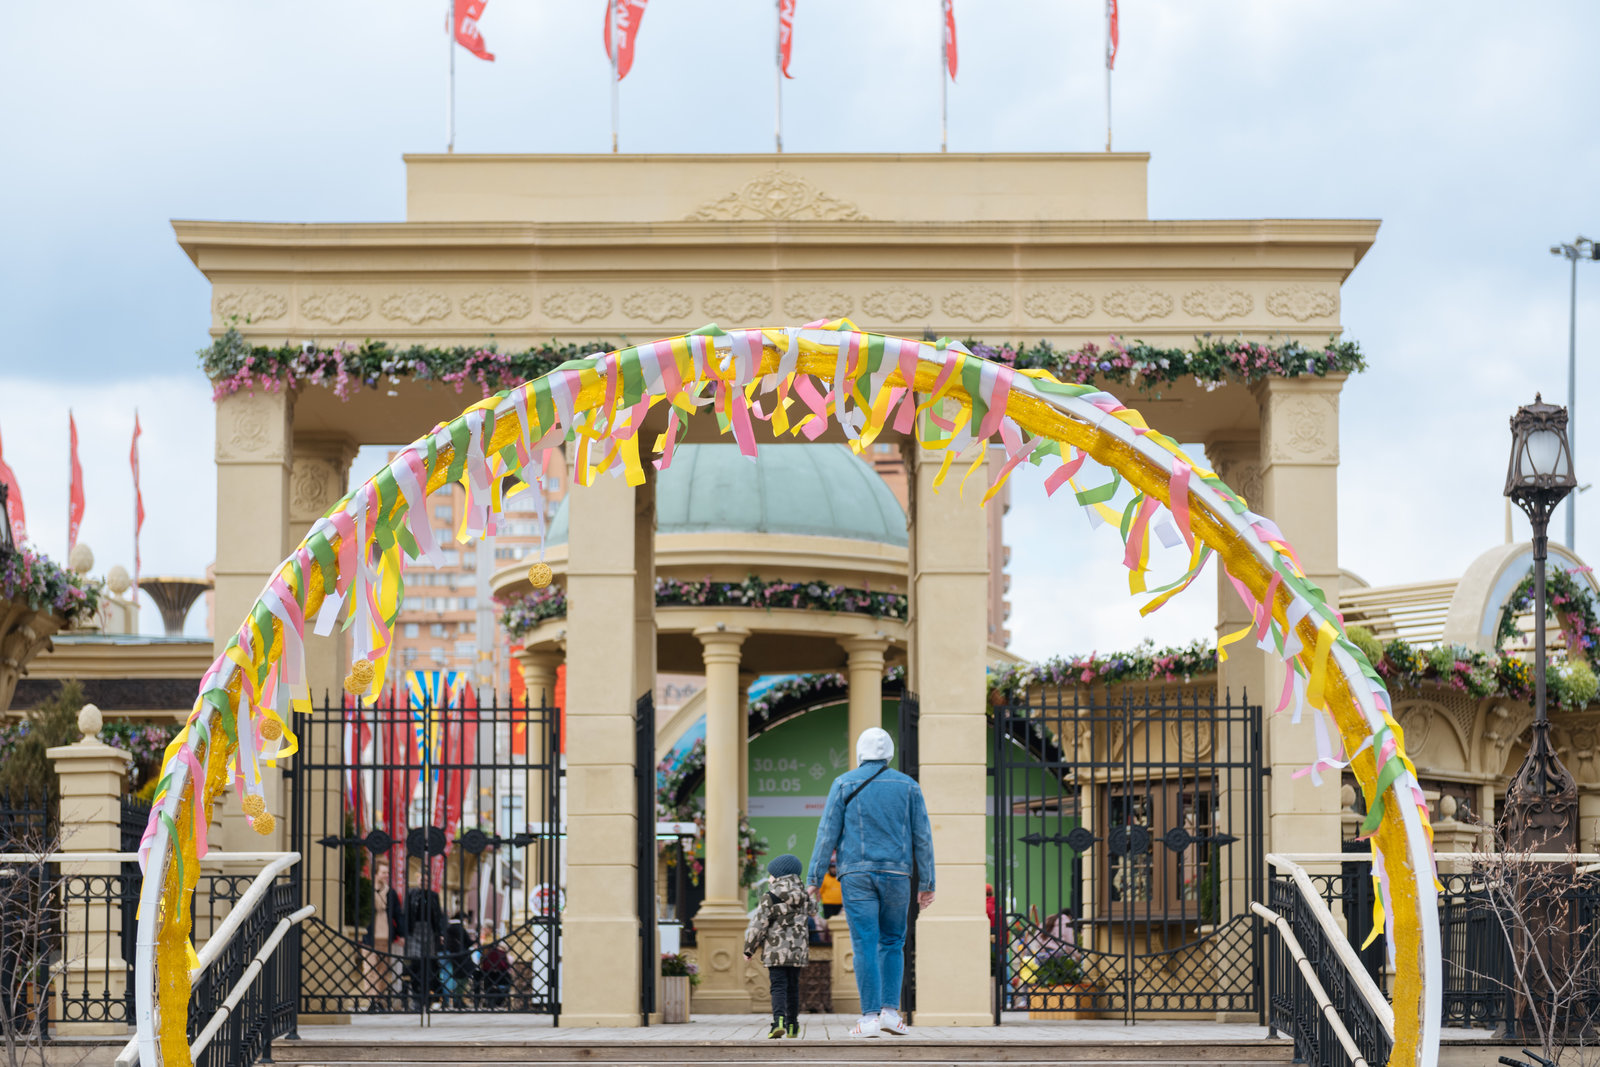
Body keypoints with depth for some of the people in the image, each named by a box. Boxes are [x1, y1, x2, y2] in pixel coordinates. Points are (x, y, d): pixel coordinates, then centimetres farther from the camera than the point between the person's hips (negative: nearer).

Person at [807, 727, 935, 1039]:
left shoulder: (844, 784, 2)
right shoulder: (908, 786, 8)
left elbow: (827, 833, -1)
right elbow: (922, 837, 7)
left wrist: (814, 878, 3)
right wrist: (927, 884, 11)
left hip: (857, 874, -2)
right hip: (897, 873, 2)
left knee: (865, 945, -4)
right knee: (892, 944, 12)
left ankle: (870, 1018, -9)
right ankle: (890, 1011, 2)